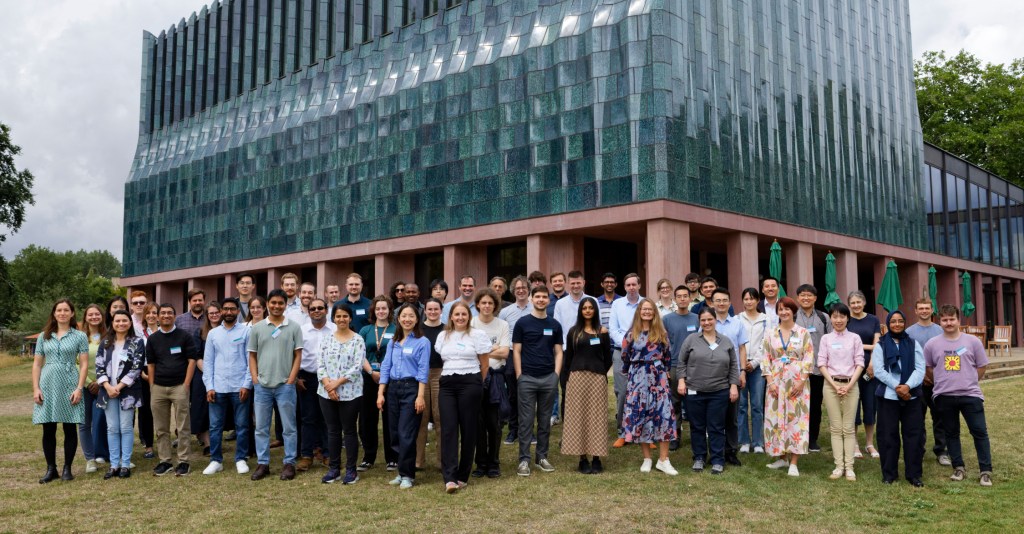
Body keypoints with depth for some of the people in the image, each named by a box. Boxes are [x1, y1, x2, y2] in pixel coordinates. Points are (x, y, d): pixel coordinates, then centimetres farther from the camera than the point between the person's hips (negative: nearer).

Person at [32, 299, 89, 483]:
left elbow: (84, 364, -1)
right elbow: (37, 364, 10)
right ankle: (51, 469, 14)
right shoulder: (44, 336, 10)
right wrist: (35, 388, 0)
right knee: (48, 430, 4)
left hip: (69, 387, -2)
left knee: (70, 428, 2)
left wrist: (79, 388, -10)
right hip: (47, 386, 2)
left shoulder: (80, 336, 3)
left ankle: (67, 469, 11)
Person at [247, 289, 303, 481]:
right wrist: (255, 378, 0)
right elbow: (252, 355, 9)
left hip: (285, 385, -2)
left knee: (289, 427, 4)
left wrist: (291, 380, -6)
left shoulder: (294, 328, 0)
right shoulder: (257, 328, 5)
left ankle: (289, 463, 13)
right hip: (262, 385, 2)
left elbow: (298, 356, 0)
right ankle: (262, 463, 18)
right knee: (261, 427, 9)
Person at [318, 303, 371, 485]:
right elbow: (320, 364, 2)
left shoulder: (358, 340, -2)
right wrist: (328, 384, -12)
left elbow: (357, 367, -9)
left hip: (350, 393, -3)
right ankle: (334, 469, 20)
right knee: (332, 430, 10)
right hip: (327, 393, 3)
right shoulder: (326, 339, 7)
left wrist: (337, 382, -14)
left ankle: (351, 470, 13)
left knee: (349, 430, 4)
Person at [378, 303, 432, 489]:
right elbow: (385, 367, 11)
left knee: (406, 434, -6)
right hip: (393, 388, 5)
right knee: (395, 433, 8)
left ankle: (407, 475, 4)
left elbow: (423, 370, -7)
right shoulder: (393, 343, 13)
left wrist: (420, 396, -14)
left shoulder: (422, 342, -2)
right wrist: (380, 393, 4)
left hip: (411, 388, -5)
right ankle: (402, 471, 20)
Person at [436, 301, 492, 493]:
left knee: (468, 430, 1)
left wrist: (477, 383, 8)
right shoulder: (443, 336, 13)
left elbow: (484, 364, 5)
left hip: (470, 383, -3)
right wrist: (449, 376, 13)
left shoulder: (478, 334, 2)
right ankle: (449, 478, -13)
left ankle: (462, 476, 12)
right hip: (447, 384, 3)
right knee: (448, 429, -8)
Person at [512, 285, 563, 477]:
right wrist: (519, 375, -6)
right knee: (526, 420, 0)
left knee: (545, 420, 10)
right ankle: (524, 459, 5)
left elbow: (558, 352, 10)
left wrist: (556, 374, -1)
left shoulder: (555, 325, 9)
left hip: (549, 378, 3)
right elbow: (516, 351, 0)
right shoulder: (522, 323, 0)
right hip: (527, 378, -3)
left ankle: (542, 457, 20)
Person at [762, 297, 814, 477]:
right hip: (776, 381, 2)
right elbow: (766, 359, 5)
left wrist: (801, 381, -11)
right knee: (776, 418, 5)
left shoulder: (803, 332, 1)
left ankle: (793, 463, -1)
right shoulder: (771, 333, 6)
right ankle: (781, 457, 18)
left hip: (797, 382, -2)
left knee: (796, 419, -3)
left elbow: (809, 359, -2)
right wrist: (770, 381, -5)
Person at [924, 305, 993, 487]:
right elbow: (928, 368, 12)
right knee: (951, 433, 10)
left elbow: (982, 366, 7)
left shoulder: (972, 341, -2)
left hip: (970, 395, -1)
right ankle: (959, 468, 22)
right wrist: (943, 382, 10)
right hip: (944, 397, 2)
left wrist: (968, 382, 8)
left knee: (980, 431, -1)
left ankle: (986, 471, 7)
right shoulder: (932, 344, 0)